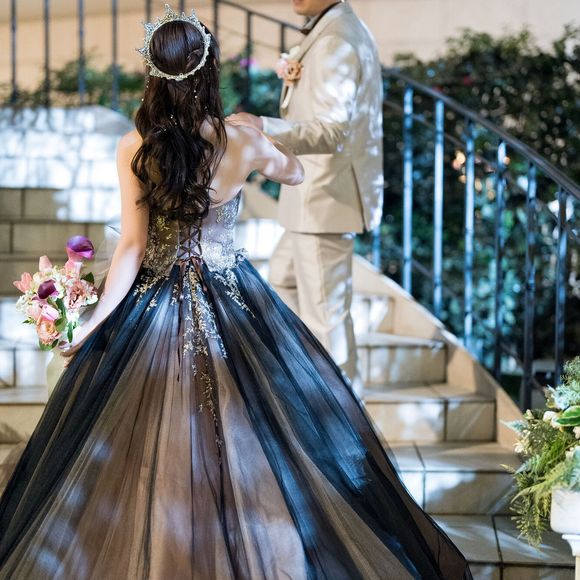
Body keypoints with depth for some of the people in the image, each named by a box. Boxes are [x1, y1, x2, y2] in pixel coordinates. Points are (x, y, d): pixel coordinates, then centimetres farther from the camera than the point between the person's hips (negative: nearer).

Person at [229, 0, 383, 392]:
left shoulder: (336, 41, -20)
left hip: (326, 198, -11)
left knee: (324, 309, -1)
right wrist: (294, 78, -4)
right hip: (322, 195, 11)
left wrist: (264, 128, -42)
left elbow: (332, 131, -29)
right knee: (285, 279, 25)